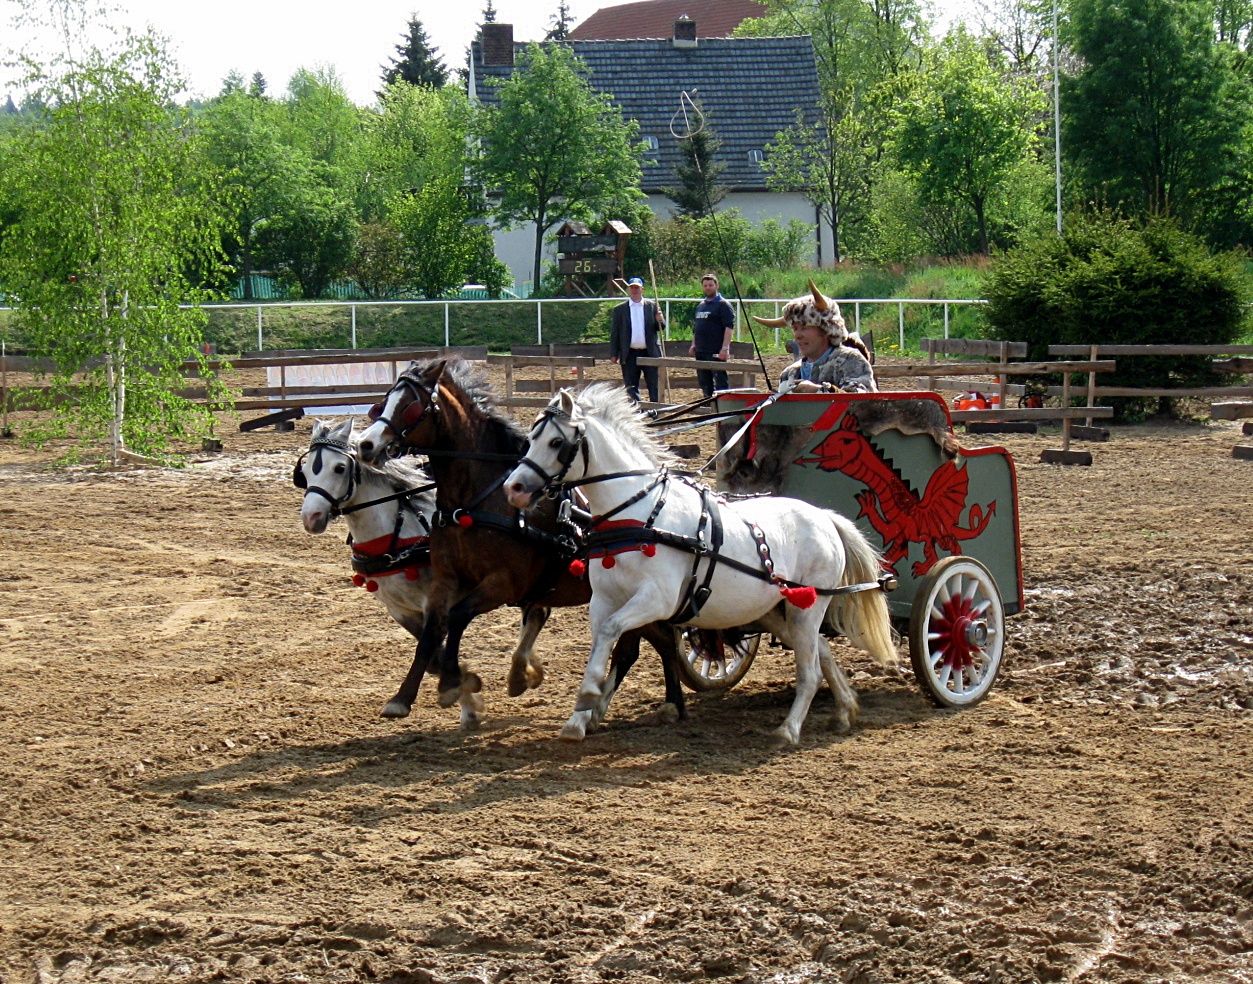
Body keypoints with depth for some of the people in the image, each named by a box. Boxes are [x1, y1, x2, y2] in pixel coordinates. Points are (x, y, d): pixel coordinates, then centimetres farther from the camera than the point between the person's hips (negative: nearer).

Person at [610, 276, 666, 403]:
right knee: (631, 388, 4)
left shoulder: (652, 306, 8)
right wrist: (614, 354, 0)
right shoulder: (620, 309, 6)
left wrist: (660, 321, -15)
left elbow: (661, 327, 8)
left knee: (654, 386, 0)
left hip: (650, 353, 0)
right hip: (630, 354, 0)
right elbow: (614, 333, 6)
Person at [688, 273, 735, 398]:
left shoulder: (723, 305, -6)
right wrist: (693, 345, 19)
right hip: (701, 352, 8)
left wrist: (725, 348, -21)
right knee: (705, 383, 11)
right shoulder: (700, 306, 19)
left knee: (720, 382, -10)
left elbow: (729, 327, -14)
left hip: (716, 353, -8)